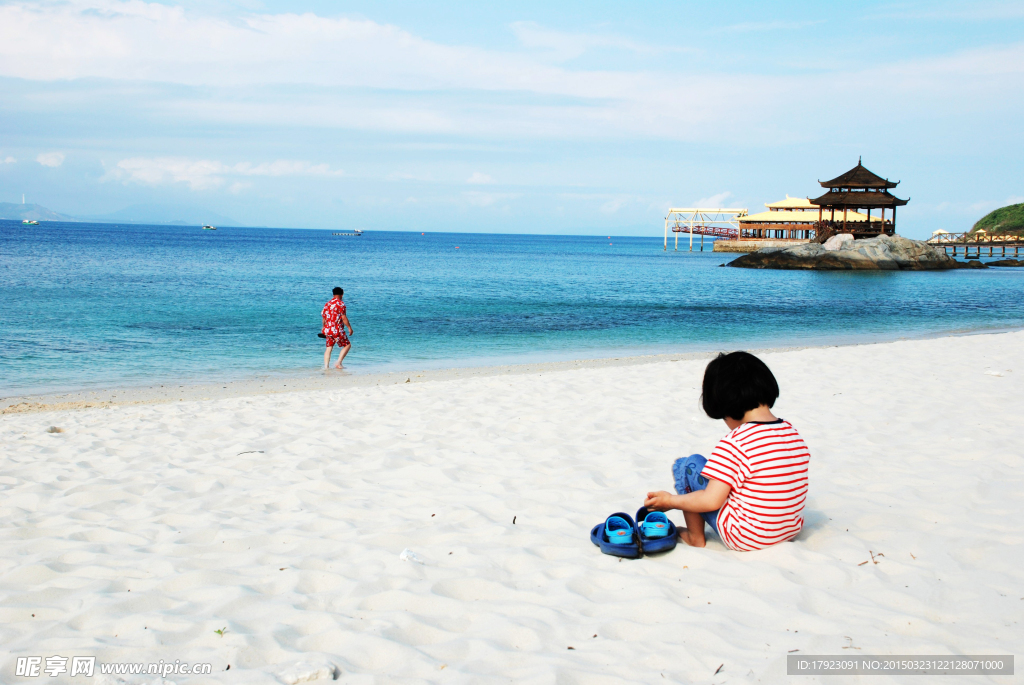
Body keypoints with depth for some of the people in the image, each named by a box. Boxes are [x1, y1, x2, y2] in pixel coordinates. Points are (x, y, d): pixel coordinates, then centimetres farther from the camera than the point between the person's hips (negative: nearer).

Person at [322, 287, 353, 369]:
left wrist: (324, 327, 32)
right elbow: (344, 317, -13)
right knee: (347, 345, 4)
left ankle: (326, 366, 4)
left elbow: (323, 317, 18)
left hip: (328, 329, 7)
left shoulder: (327, 304, 13)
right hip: (337, 330, -6)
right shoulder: (340, 304, -8)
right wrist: (349, 327, -6)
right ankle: (338, 363, -7)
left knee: (329, 348, 11)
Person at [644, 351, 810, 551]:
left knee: (688, 464, 3)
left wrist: (670, 500, -3)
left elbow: (711, 501, -20)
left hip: (746, 539, -7)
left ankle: (695, 536, 16)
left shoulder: (734, 444, -21)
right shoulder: (794, 433, -1)